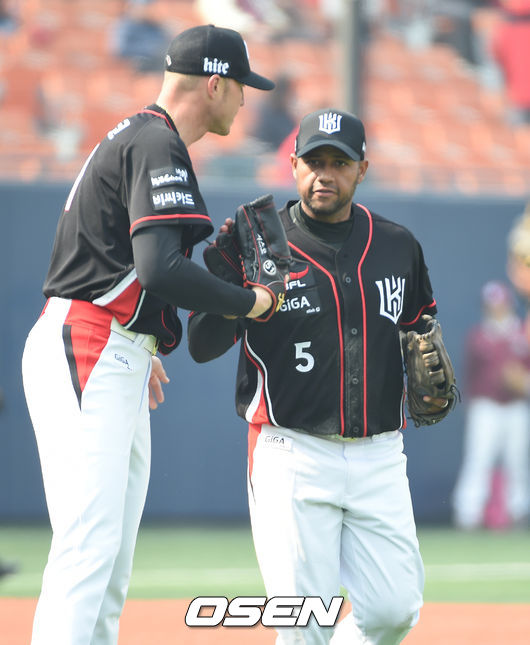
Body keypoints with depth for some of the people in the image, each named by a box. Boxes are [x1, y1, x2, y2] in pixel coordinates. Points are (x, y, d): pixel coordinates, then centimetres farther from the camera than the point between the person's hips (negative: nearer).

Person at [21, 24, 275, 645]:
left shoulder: (130, 138, 21)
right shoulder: (158, 146, -12)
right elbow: (160, 269, -24)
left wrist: (139, 349, 34)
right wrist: (250, 302, -11)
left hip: (114, 366, 11)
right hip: (85, 356, -11)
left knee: (114, 561, 10)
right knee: (90, 545, -18)